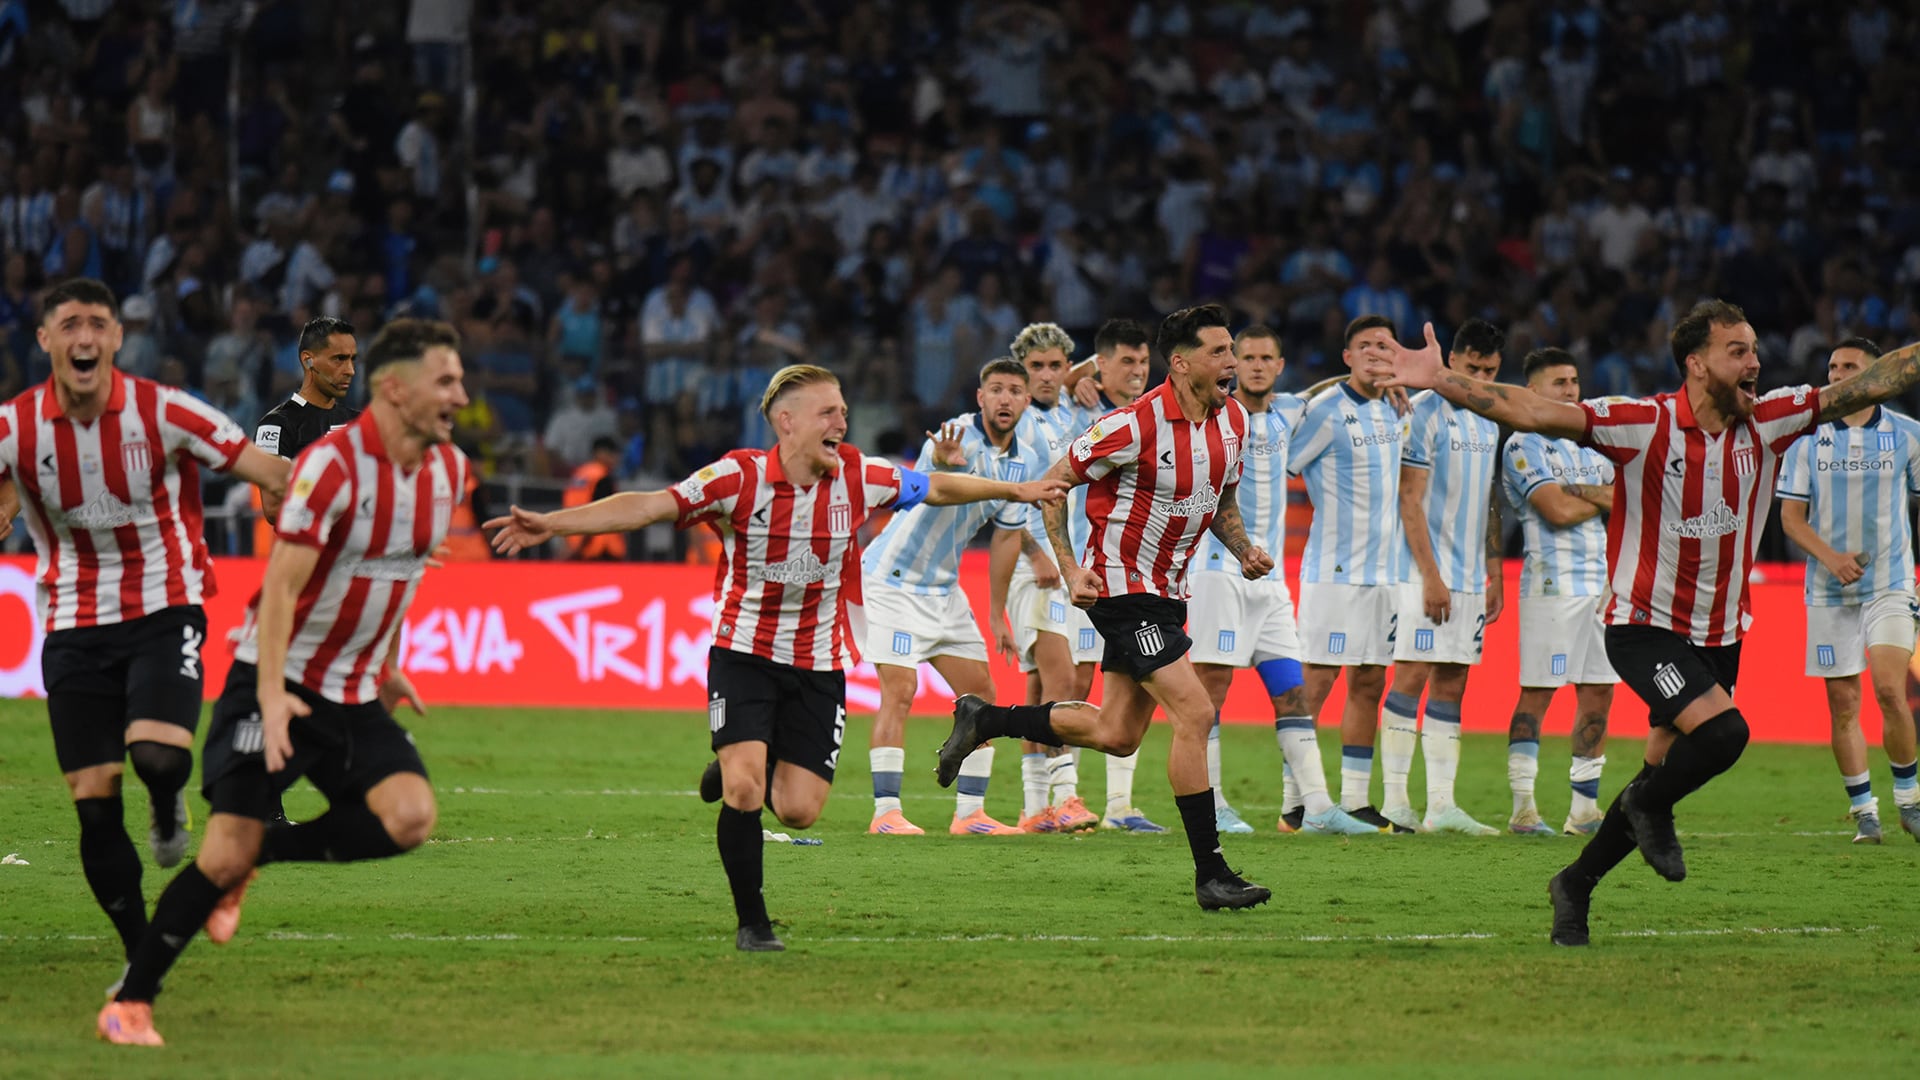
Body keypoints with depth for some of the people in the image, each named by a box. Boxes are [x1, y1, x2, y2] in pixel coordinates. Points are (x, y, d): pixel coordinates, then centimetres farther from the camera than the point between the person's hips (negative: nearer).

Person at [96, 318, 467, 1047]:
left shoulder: (448, 468, 2)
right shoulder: (332, 464, -20)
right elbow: (281, 585, -22)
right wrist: (271, 696, -29)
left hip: (356, 693, 6)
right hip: (279, 682, -6)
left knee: (409, 817, -18)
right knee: (225, 853, -11)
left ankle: (260, 856, 5)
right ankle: (131, 1002, 5)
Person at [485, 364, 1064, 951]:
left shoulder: (860, 477, -7)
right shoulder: (739, 478, -17)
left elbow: (937, 487, 11)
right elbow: (649, 506, -23)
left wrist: (1015, 491, 21)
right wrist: (554, 524, -34)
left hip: (819, 665, 3)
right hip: (744, 654, -3)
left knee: (798, 810, -4)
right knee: (744, 791, -19)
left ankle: (740, 771, 31)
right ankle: (752, 923, -1)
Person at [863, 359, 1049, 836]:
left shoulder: (1027, 460, 2)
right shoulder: (960, 438, -22)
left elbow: (1007, 535, 12)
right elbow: (936, 483, -47)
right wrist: (944, 462, -72)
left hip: (944, 589, 8)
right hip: (894, 579, -8)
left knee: (981, 692, 5)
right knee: (900, 691, -16)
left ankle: (970, 812, 12)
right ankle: (886, 811, -13)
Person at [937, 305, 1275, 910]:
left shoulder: (1232, 418, 3)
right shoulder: (1136, 425, -21)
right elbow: (1052, 484, -11)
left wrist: (1244, 552, 1)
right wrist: (1070, 568, -18)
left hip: (1167, 589, 9)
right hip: (1121, 585, -9)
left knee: (1116, 735, 12)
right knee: (1195, 712, -16)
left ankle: (984, 721, 30)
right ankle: (1210, 874, -11)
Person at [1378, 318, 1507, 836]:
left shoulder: (1490, 422, 14)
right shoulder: (1424, 411, -8)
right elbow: (1410, 500, -11)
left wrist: (1495, 575, 15)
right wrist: (1431, 576, -15)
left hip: (1470, 577, 7)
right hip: (1424, 573, -7)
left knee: (1451, 686, 5)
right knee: (1412, 675, -8)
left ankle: (1441, 804, 3)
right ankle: (1394, 799, -6)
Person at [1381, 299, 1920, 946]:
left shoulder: (1768, 422, -4)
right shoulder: (1645, 425, -16)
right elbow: (1532, 412, -22)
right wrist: (1440, 381, -29)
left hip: (1720, 635, 6)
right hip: (1646, 625, -6)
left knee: (1668, 769, 11)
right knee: (1723, 730, -26)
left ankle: (1576, 887, 29)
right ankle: (1650, 807, 6)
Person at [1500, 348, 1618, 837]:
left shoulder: (1587, 445, 20)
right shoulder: (1524, 445, -6)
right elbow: (1559, 511, -15)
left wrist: (1581, 492, -5)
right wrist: (1603, 499, 1)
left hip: (1601, 582, 8)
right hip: (1552, 584, -8)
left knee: (1598, 693, 6)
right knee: (1537, 692, -9)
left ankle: (1584, 809, 11)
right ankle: (1523, 808, -9)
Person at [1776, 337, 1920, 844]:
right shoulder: (1808, 437, 2)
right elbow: (1791, 516, 2)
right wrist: (1831, 558, -14)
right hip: (1830, 590, 2)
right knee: (1843, 703, 0)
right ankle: (1863, 811, 10)